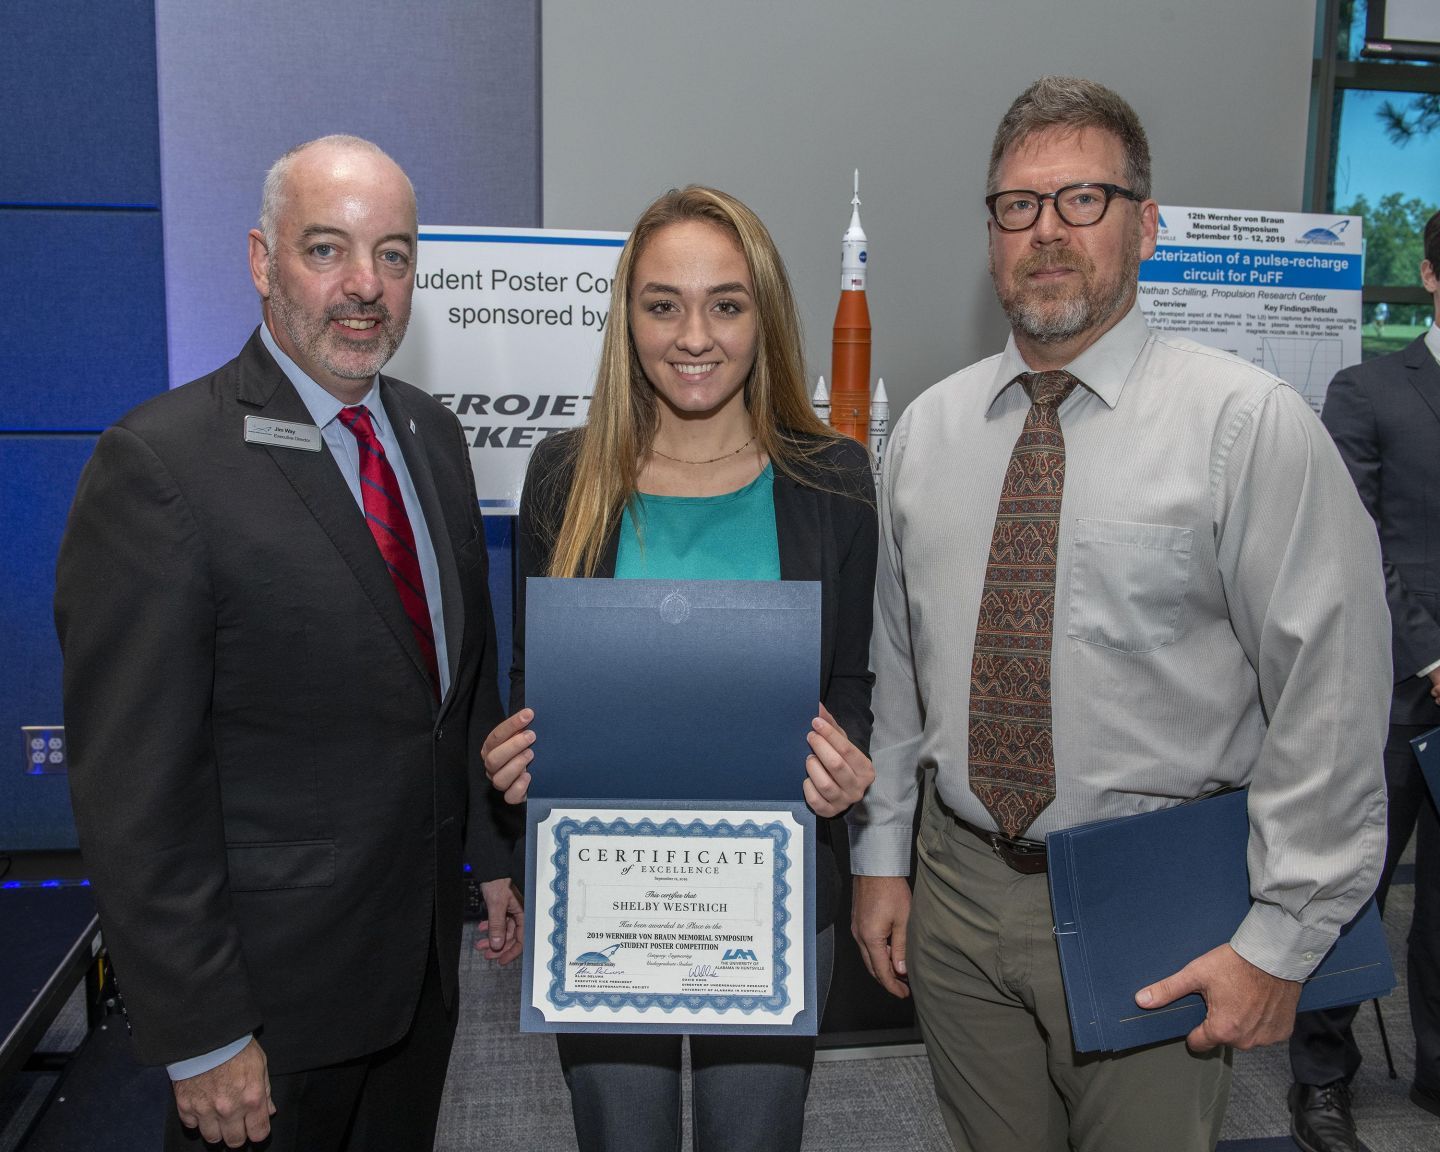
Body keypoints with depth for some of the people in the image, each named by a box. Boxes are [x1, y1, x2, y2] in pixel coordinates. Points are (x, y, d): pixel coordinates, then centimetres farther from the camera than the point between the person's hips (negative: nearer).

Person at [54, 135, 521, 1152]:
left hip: (426, 948, 7)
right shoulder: (158, 467, -19)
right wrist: (202, 1038, -16)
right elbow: (134, 790, -19)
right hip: (273, 977, -6)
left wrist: (498, 854, 12)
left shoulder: (432, 434, 4)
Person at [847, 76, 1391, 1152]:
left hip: (1150, 909, -3)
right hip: (956, 886, 4)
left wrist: (1279, 939, -11)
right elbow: (888, 660, 7)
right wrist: (878, 857, 8)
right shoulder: (928, 428, 3)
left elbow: (1331, 701, -11)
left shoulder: (1250, 423, -11)